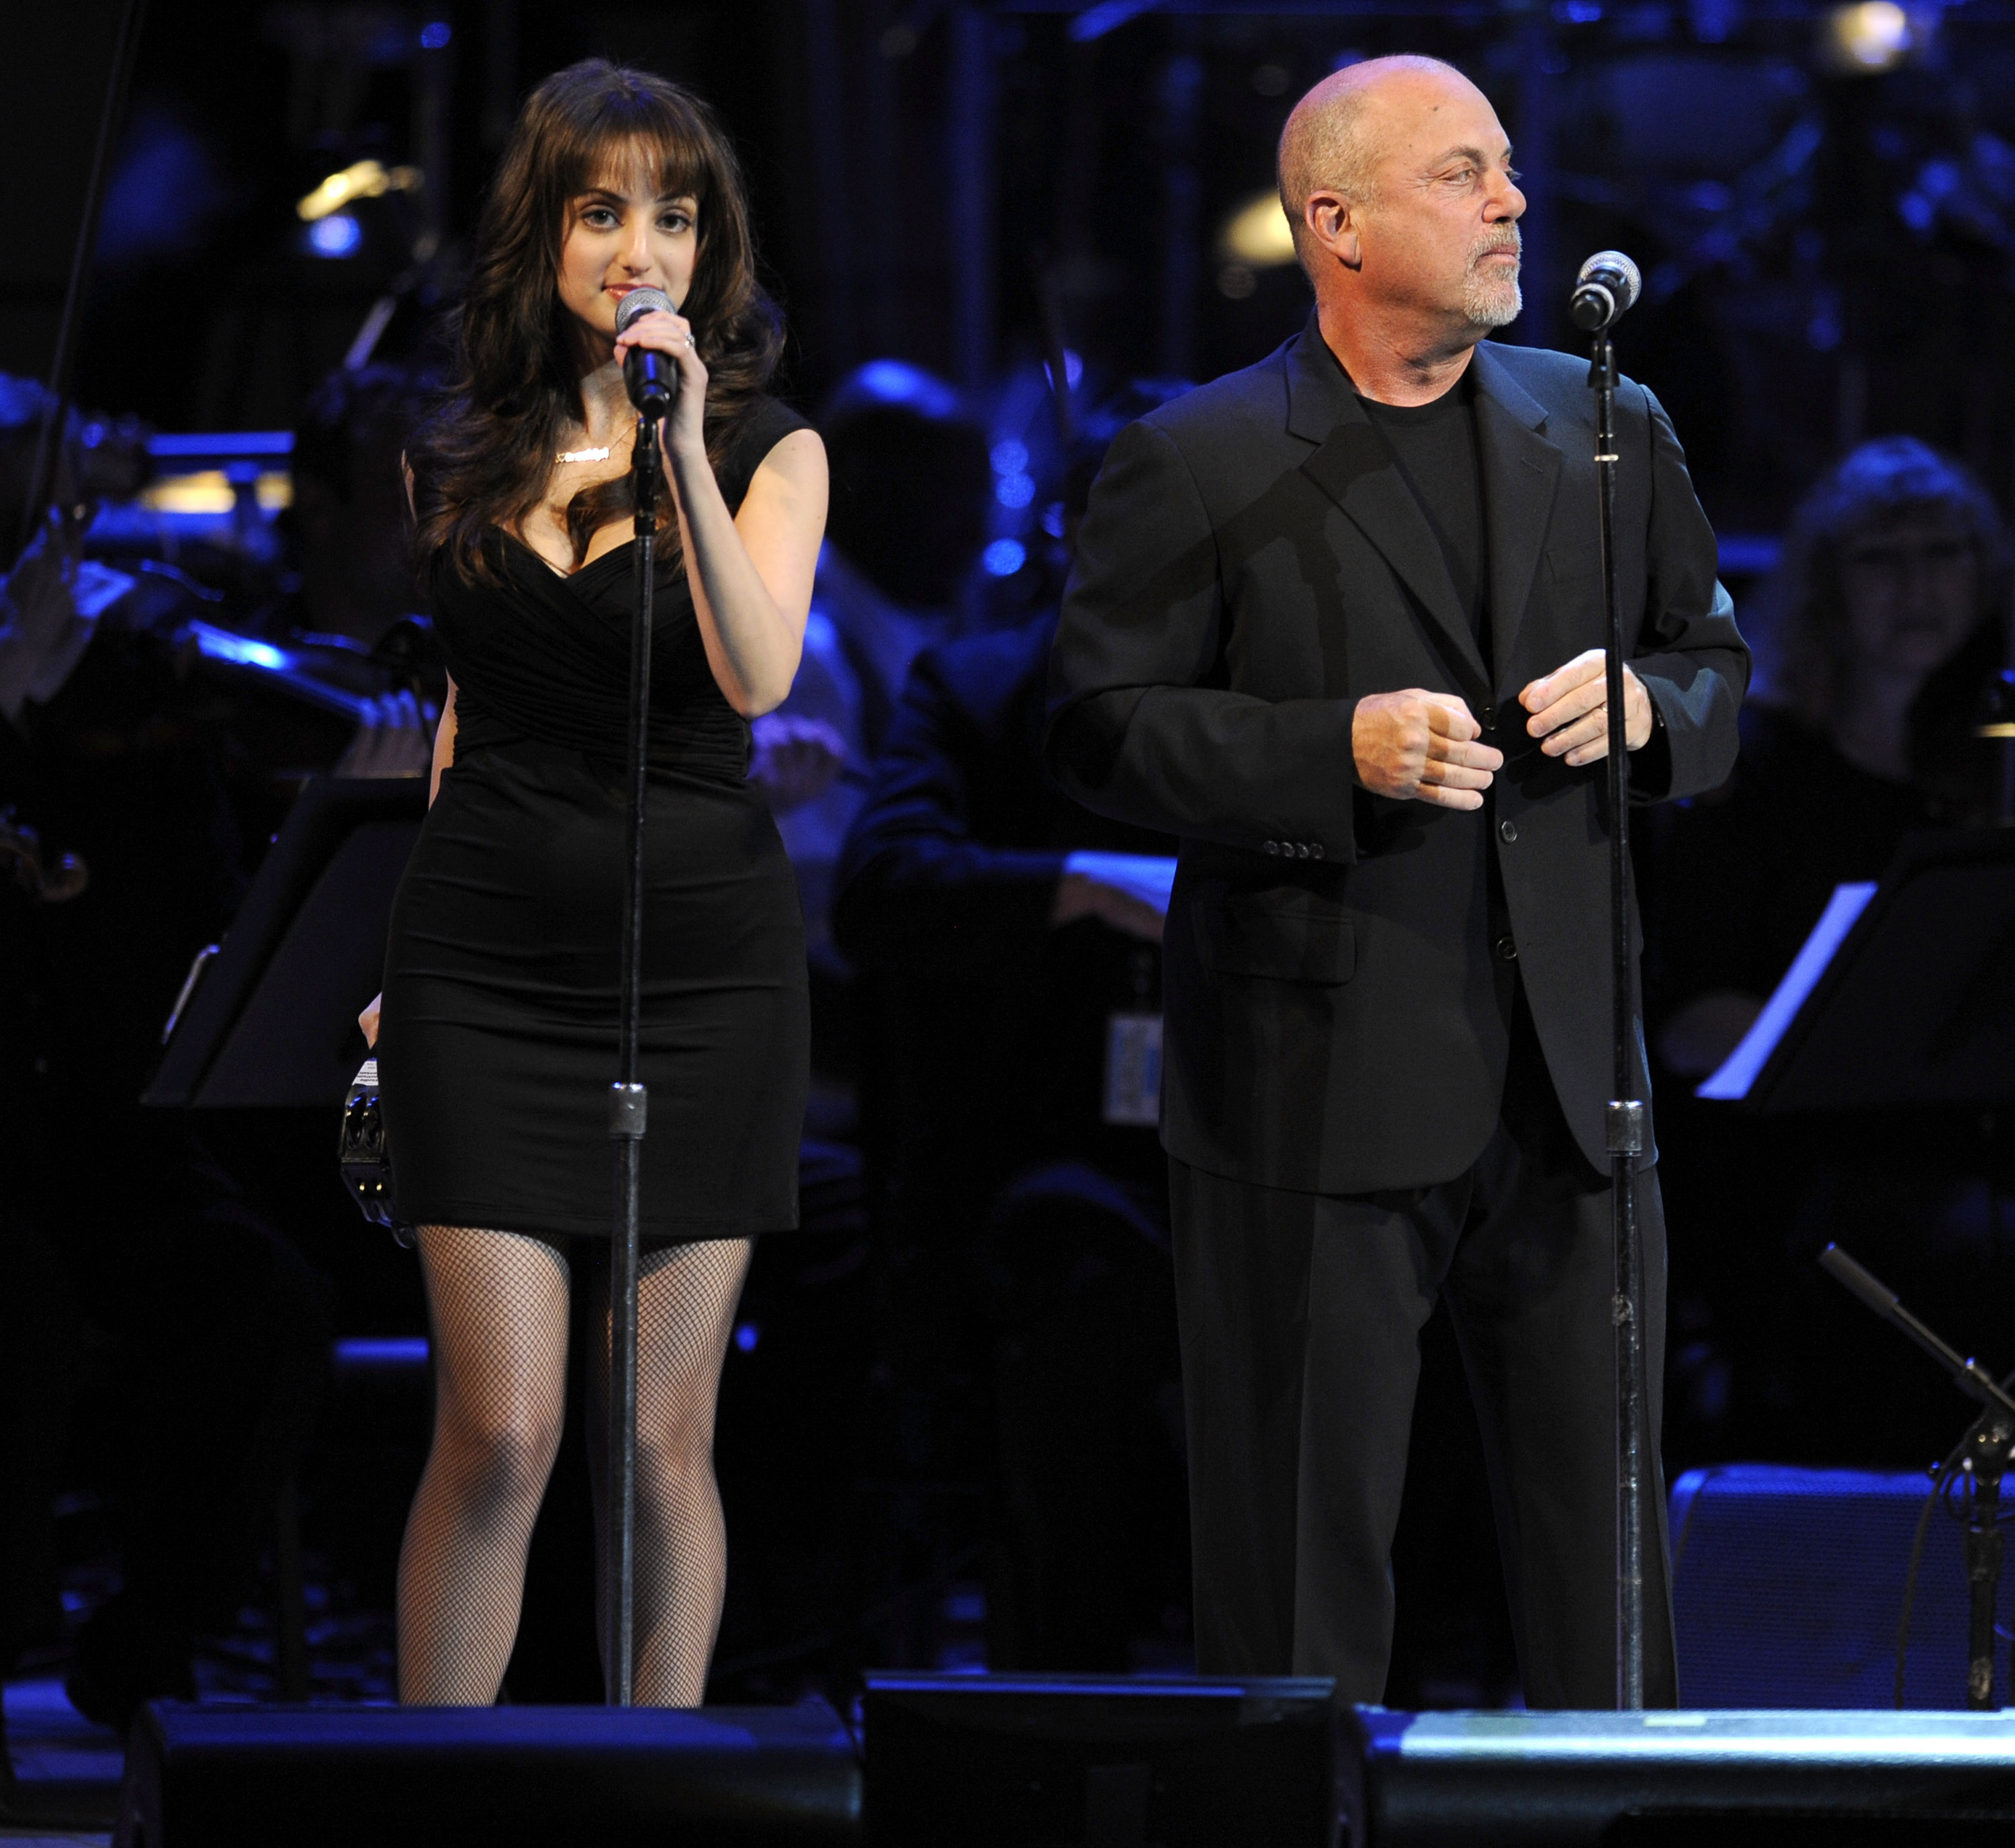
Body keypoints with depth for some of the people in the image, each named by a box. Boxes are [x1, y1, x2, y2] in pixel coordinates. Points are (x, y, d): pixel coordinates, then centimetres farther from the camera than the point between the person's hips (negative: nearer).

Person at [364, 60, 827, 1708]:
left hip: (703, 955, -1)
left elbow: (758, 674, -16)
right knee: (500, 1432, -7)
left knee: (665, 1432, 2)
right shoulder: (457, 464, 9)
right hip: (491, 957, 1)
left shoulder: (769, 451, 1)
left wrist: (683, 447, -23)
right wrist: (410, 960, 20)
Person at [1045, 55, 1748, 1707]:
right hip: (1323, 1089, -4)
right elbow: (1101, 731, -6)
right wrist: (1341, 752, -18)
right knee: (1308, 1538, 2)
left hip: (1571, 1074, 4)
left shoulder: (1608, 431, 11)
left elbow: (1722, 671, 18)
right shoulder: (1201, 467, -2)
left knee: (1605, 1534, 8)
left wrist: (1647, 702, -5)